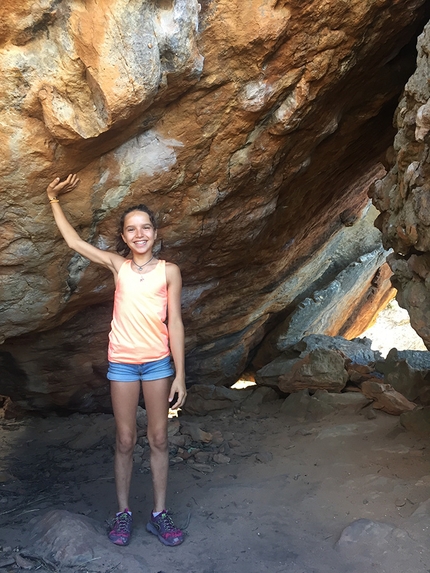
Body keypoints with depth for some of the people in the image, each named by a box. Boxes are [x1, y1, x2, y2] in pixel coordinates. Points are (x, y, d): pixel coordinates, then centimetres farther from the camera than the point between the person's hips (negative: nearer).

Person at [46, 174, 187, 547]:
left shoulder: (169, 271, -4)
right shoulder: (118, 266, 0)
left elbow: (175, 324, -5)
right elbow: (74, 242, 7)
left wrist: (180, 375, -7)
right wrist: (54, 200, 4)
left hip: (158, 362, 0)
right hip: (122, 362, 1)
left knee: (159, 439, 8)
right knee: (125, 440, 8)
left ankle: (159, 514, 20)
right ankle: (123, 513, 23)